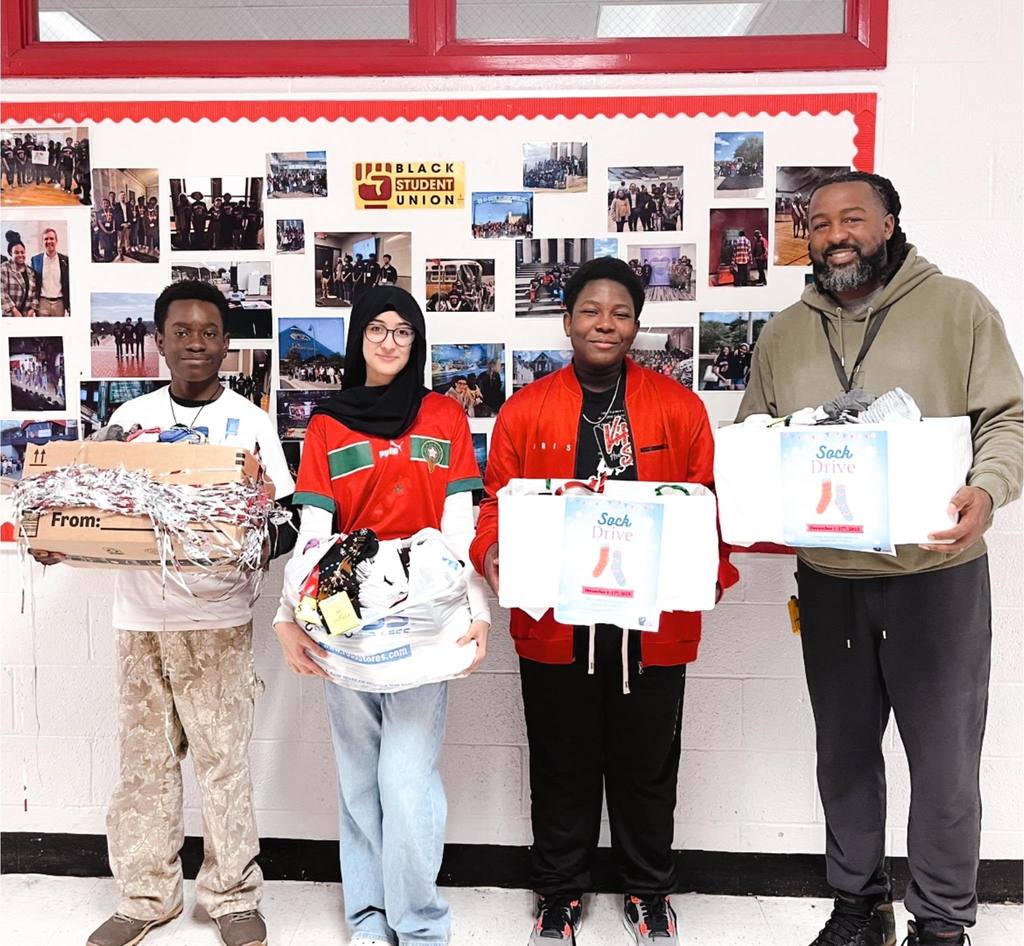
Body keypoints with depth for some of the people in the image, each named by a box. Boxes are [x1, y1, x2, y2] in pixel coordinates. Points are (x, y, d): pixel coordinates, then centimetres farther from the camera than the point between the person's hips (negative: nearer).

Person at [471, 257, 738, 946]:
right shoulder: (525, 410, 2)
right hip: (554, 622, 0)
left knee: (647, 766, 16)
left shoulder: (680, 407, 2)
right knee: (562, 767, 15)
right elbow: (498, 502, 2)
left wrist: (712, 566, -15)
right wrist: (491, 554, -17)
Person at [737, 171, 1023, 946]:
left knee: (943, 758, 7)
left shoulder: (956, 307, -1)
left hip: (937, 575, -3)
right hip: (828, 581, 3)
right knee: (844, 752, 16)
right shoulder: (783, 335, 8)